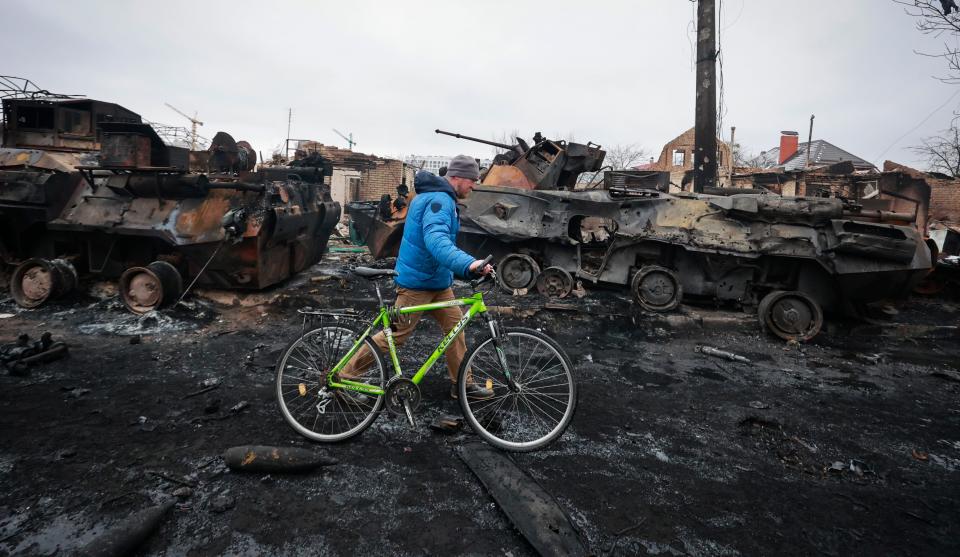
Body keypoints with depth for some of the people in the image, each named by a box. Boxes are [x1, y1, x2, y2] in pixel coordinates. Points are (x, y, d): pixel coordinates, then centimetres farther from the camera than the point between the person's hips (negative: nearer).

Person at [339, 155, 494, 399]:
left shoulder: (433, 196, 13)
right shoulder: (440, 200, -21)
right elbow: (436, 240, -39)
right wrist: (468, 263, -53)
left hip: (438, 281, 10)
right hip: (417, 283, -10)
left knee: (455, 326, 8)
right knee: (396, 335, 0)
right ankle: (344, 375, 14)